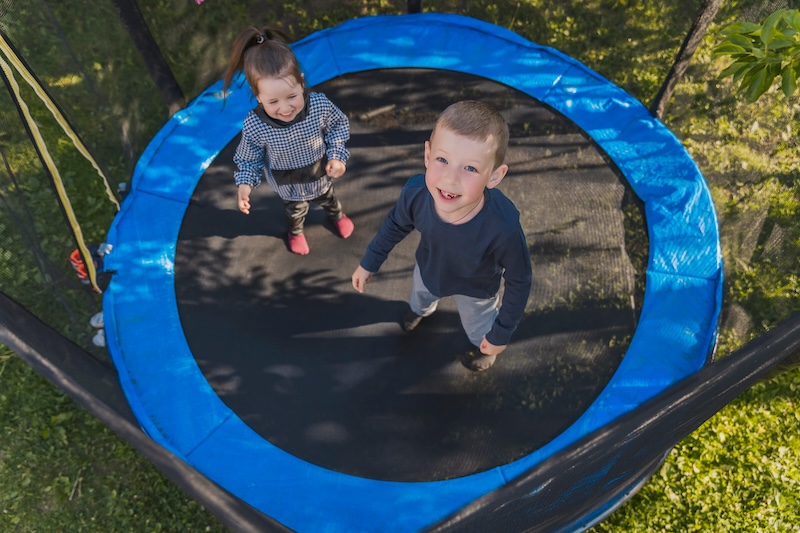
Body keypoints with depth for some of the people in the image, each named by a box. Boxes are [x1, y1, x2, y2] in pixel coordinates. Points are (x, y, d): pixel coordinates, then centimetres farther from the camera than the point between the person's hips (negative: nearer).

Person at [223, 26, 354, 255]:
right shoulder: (254, 126, -36)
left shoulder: (320, 105, -34)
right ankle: (295, 231, 67)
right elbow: (248, 158, -16)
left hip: (321, 176, 1)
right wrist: (245, 183, -29)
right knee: (294, 209, 32)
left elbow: (338, 126, -13)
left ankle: (337, 215, 70)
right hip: (288, 186, -1)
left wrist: (337, 156, -22)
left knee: (327, 198, 34)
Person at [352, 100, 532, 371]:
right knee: (420, 295, 37)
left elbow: (519, 281, -26)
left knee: (479, 330, 29)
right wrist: (369, 263, 0)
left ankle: (485, 346, 66)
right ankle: (420, 308, 75)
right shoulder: (415, 192, -38)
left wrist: (501, 334, -16)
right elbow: (395, 225, -12)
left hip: (474, 290, -3)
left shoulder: (503, 227, -47)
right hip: (428, 270, 3)